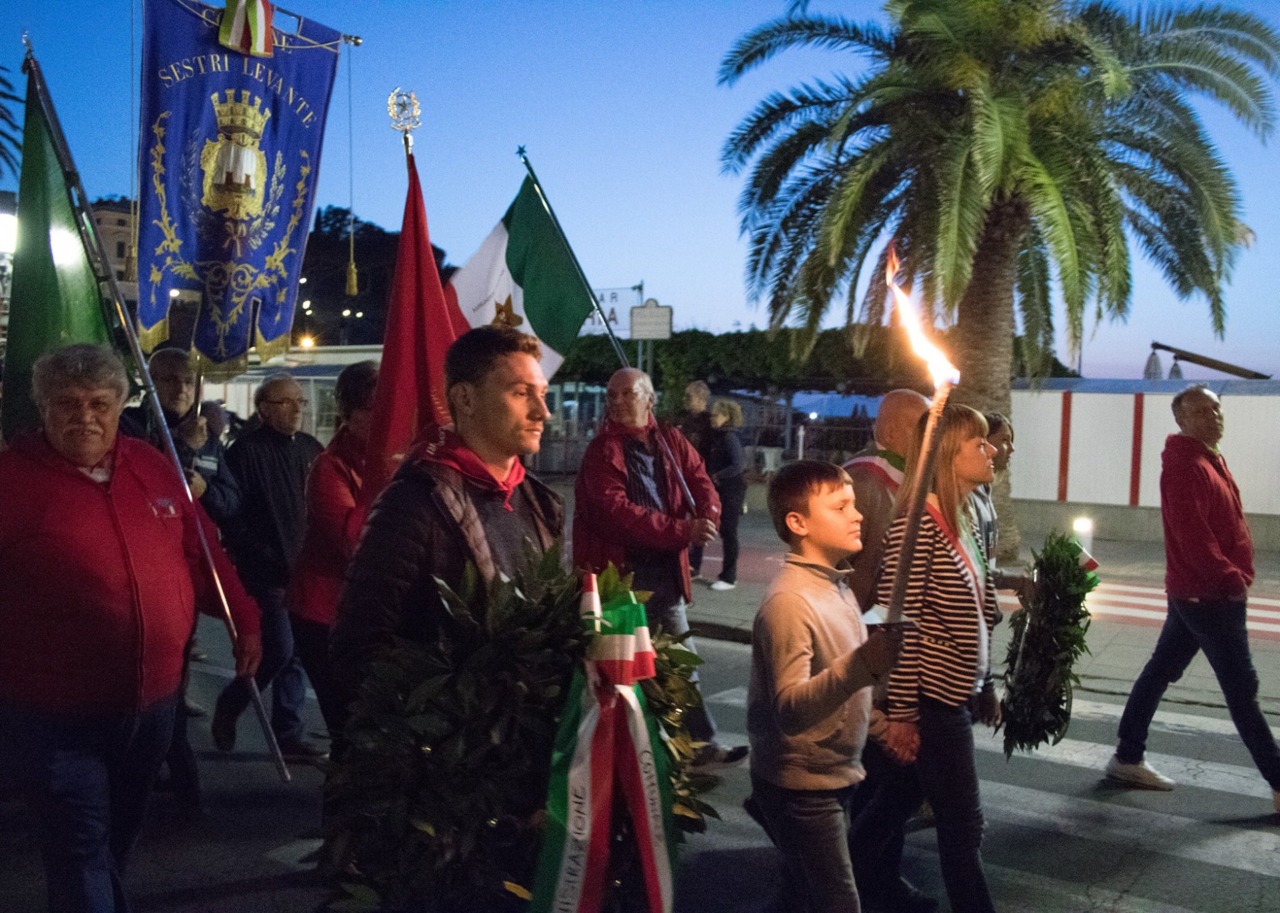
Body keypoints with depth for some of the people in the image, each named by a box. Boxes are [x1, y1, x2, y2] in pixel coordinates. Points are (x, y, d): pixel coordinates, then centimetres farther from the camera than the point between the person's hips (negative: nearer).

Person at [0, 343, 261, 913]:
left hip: (153, 705, 5)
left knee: (118, 840, 23)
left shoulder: (151, 467, 4)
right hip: (54, 717, -5)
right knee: (81, 853, -1)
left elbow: (201, 550, 12)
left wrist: (243, 620, 11)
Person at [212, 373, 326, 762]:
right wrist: (263, 560, -13)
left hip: (305, 569, 6)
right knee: (279, 650, -7)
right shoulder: (246, 451, -7)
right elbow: (234, 516, -10)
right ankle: (228, 709, 19)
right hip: (266, 572, -6)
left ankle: (288, 733, 18)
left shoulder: (311, 448, 11)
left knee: (296, 653, 8)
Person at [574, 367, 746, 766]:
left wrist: (706, 518, -19)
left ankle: (703, 743, 23)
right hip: (621, 570, -5)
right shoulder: (603, 449, -9)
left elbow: (701, 483, 5)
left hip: (666, 567, 5)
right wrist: (681, 530, -29)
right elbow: (617, 509, -21)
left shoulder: (671, 441, 8)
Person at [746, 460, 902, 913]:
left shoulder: (837, 583, 5)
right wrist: (861, 665, -44)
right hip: (800, 786, -9)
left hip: (834, 776, 9)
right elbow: (790, 710, -33)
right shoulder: (789, 602, -23)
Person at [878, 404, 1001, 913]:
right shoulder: (919, 518, -18)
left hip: (960, 694, 8)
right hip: (933, 697, -8)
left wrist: (986, 689, 18)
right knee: (963, 823, 4)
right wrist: (901, 713, -18)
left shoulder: (965, 517, 9)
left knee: (902, 797, 19)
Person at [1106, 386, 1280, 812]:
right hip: (1209, 595, -10)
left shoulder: (1208, 459, 14)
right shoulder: (1186, 467, -18)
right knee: (1241, 688, -1)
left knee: (1160, 671, 13)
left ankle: (1127, 758, 22)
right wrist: (1231, 579, -19)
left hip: (1196, 591, 10)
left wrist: (1232, 576, 10)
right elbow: (1193, 538, -26)